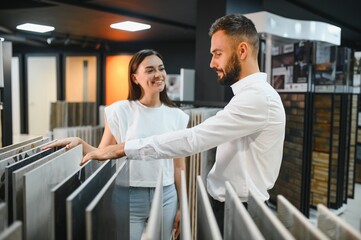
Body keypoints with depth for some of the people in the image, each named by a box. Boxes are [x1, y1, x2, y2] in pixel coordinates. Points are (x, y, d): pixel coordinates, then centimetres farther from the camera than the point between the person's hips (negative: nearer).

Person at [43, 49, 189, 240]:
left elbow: (179, 167, 5)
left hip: (166, 197, 3)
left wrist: (182, 206, 6)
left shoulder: (176, 116, 1)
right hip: (128, 197, -2)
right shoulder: (120, 111, -6)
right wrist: (79, 142, -19)